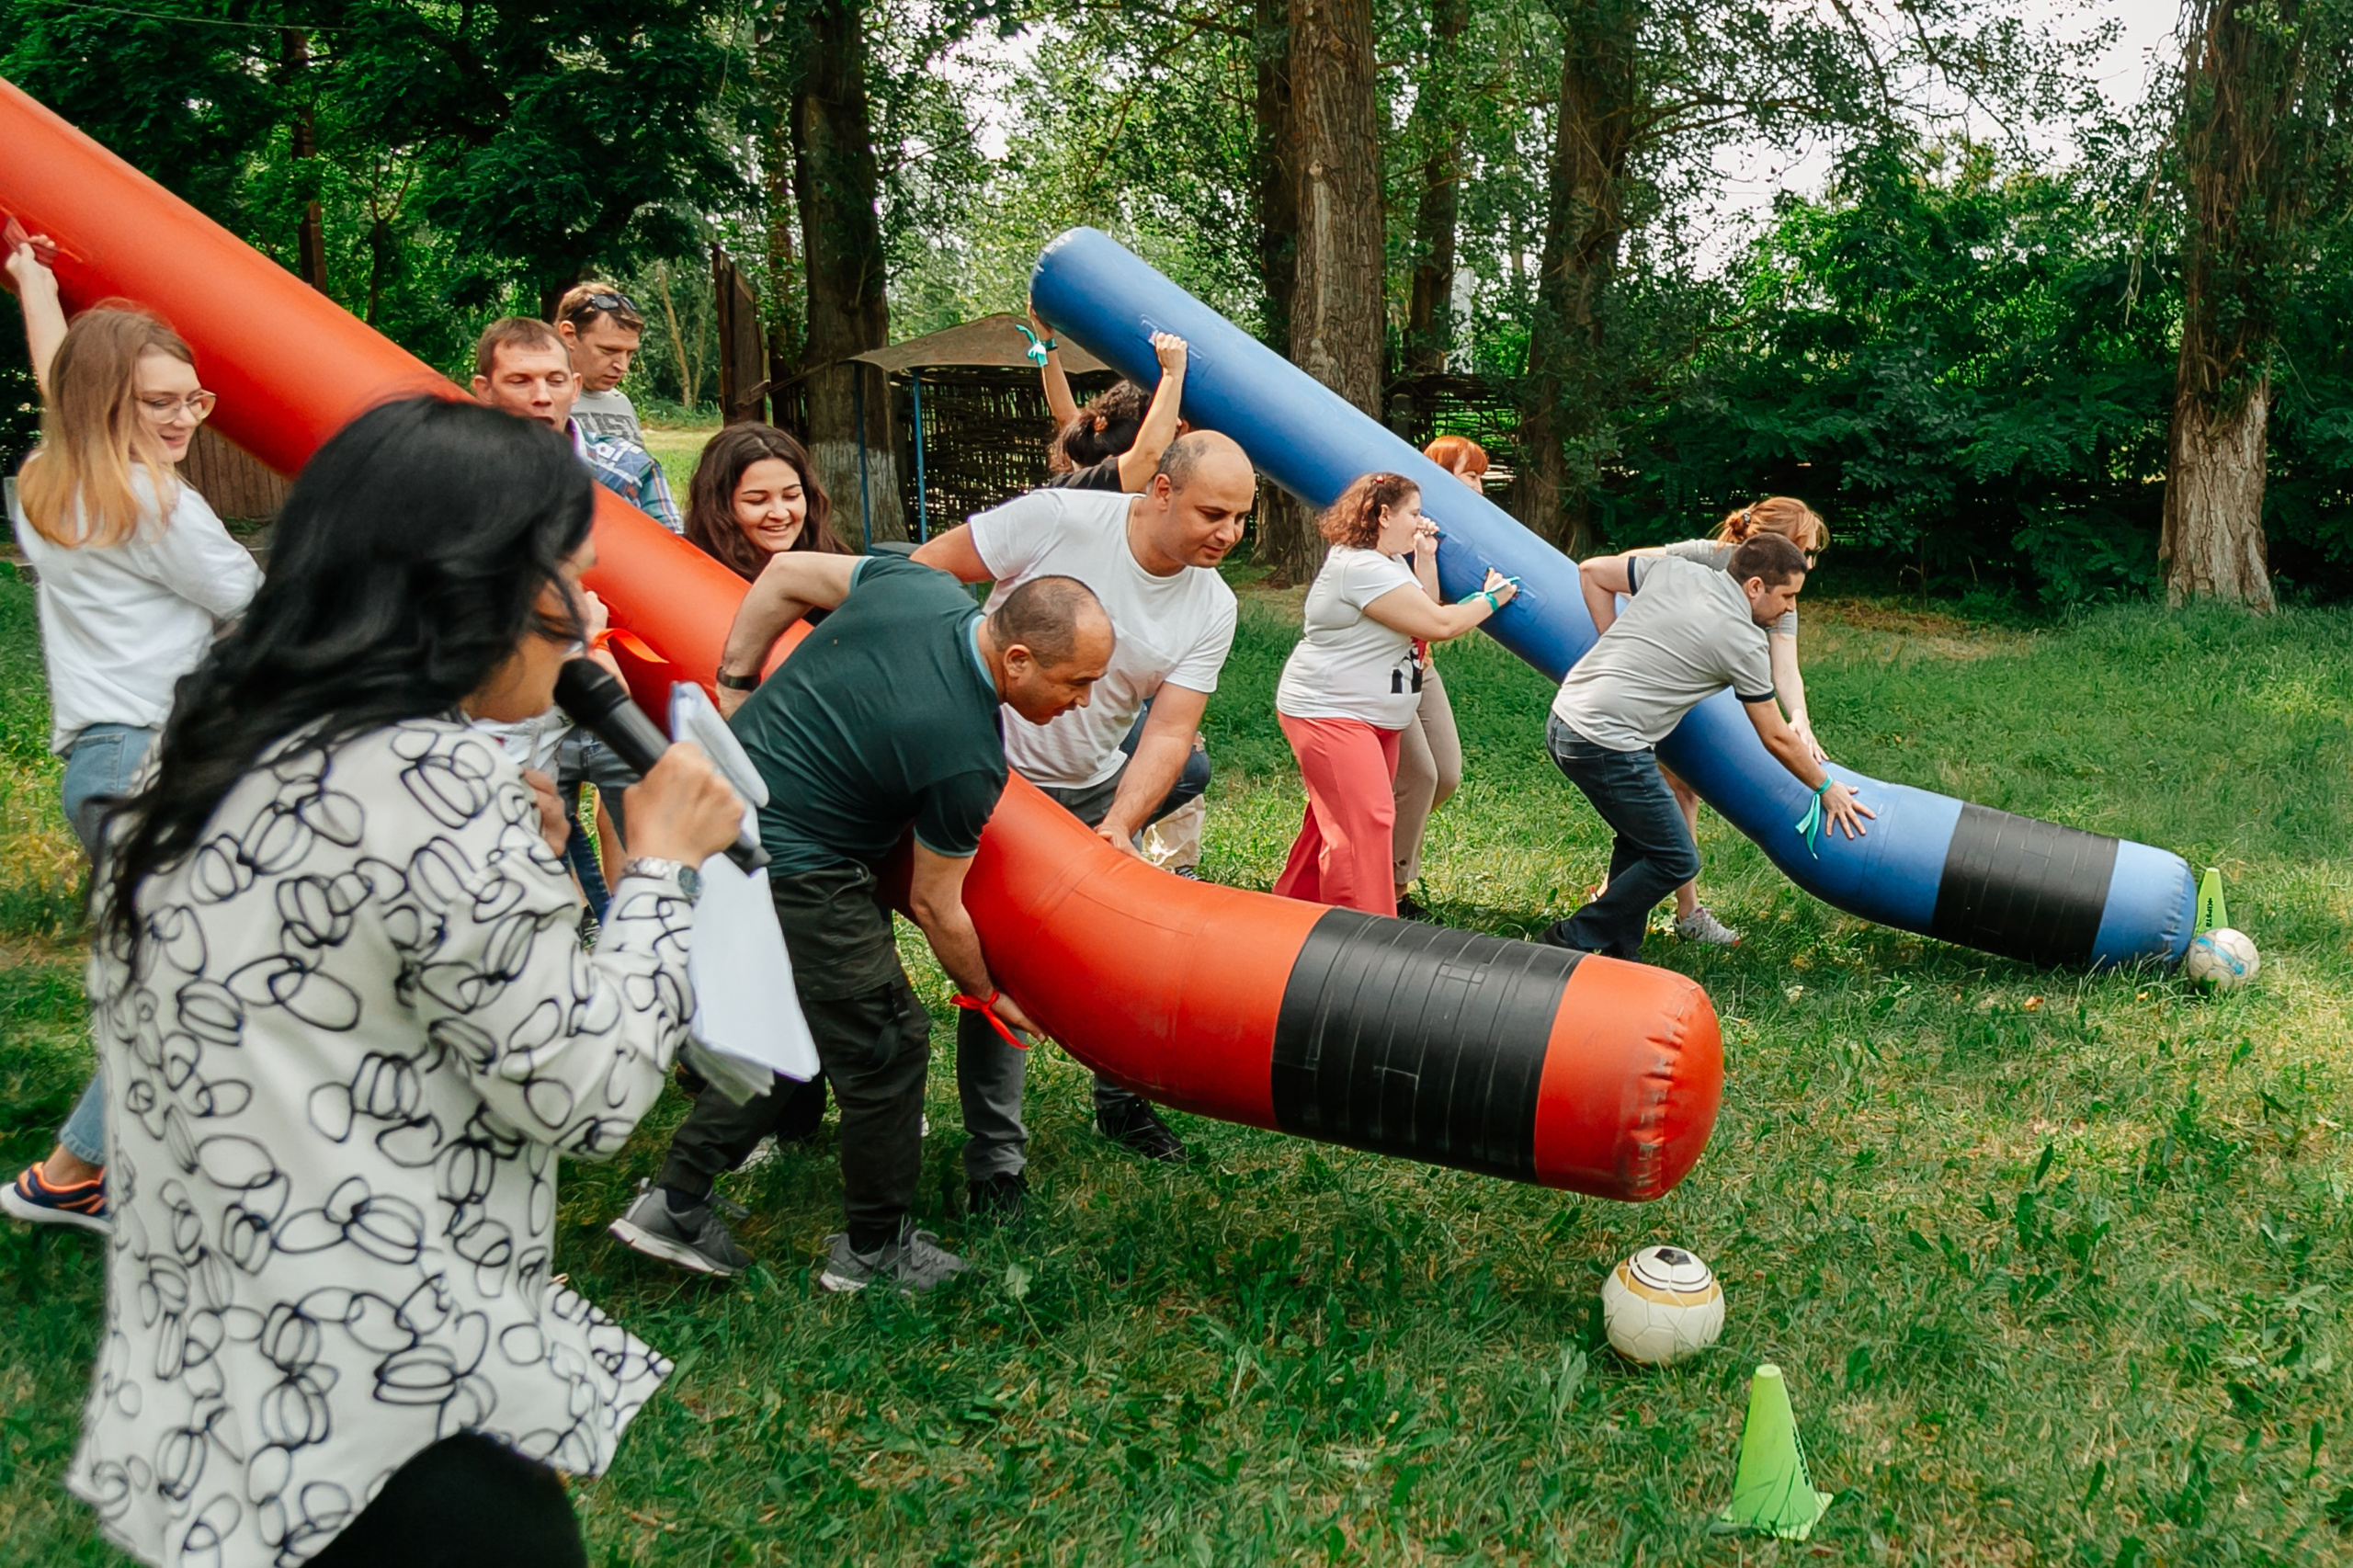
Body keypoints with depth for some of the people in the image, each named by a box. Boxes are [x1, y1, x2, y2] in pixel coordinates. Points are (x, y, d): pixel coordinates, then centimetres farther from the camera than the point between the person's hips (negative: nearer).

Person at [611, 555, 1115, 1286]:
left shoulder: (923, 585, -5)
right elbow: (935, 906, -8)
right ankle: (875, 1250, 22)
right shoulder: (969, 759, -22)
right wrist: (987, 997, 9)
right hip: (790, 870, -9)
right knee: (886, 1046, 5)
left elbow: (785, 574, 9)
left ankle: (674, 1200, 28)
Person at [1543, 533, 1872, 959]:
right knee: (1675, 861, 5)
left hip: (1564, 720, 8)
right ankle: (1572, 940, 10)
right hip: (1609, 745, -8)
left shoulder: (1673, 568, 8)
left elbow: (1592, 571, 18)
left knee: (1640, 837, 23)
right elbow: (1777, 739, 5)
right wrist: (1826, 788, 20)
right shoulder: (1744, 644, -6)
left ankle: (1619, 952, 27)